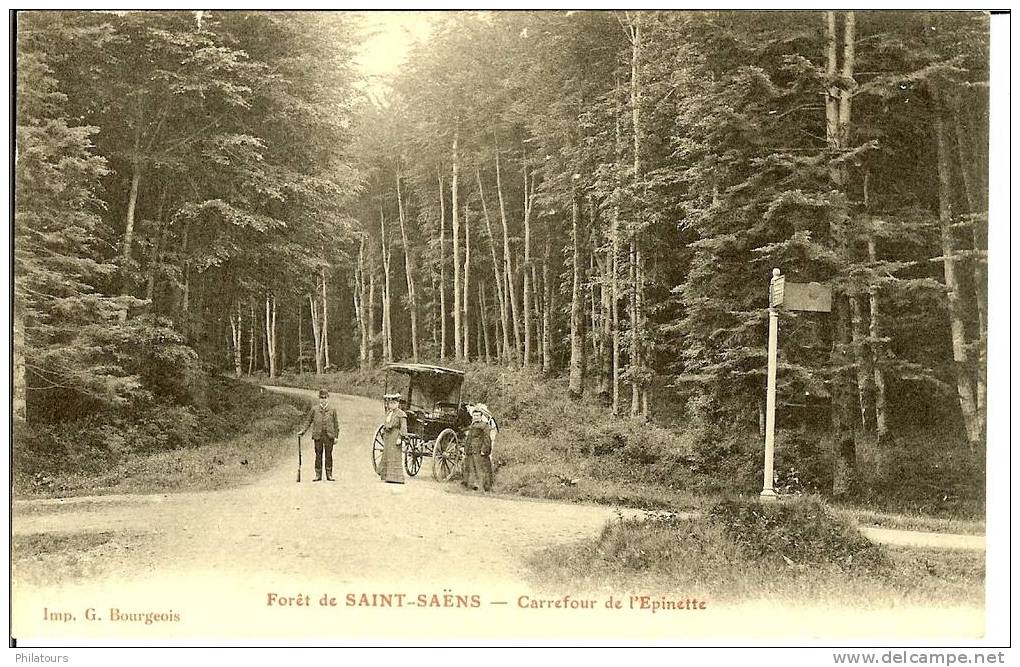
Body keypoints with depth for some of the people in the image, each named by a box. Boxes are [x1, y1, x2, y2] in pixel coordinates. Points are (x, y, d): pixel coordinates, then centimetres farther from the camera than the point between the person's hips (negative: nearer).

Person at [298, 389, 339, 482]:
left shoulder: (332, 409, 6)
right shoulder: (314, 409, 6)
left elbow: (336, 423, 8)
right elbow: (308, 421, 10)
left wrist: (336, 436, 4)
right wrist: (303, 431, -1)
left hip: (329, 436, 0)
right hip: (318, 435, 0)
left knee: (329, 455, 1)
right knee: (318, 455, 3)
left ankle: (329, 475, 8)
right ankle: (318, 475, 8)